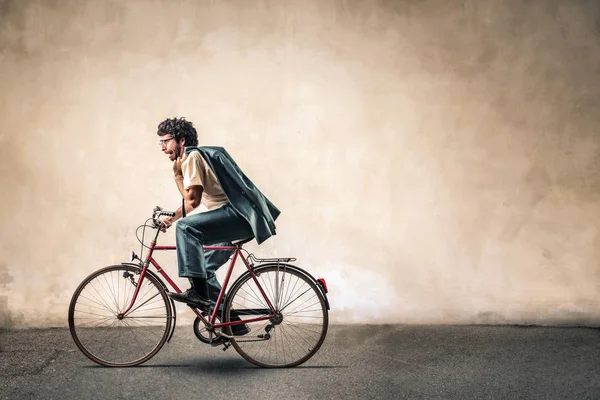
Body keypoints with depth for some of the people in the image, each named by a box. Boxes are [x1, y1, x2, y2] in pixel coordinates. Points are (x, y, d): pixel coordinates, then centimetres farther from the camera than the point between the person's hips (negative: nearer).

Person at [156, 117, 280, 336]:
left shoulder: (192, 157, -9)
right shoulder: (194, 156, 21)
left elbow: (192, 199, -17)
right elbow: (191, 200, 29)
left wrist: (176, 174, -4)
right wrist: (171, 218, 18)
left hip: (239, 215, -11)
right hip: (239, 218, 11)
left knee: (186, 226, -26)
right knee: (204, 267, 14)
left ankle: (199, 292, -24)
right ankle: (231, 321, 20)